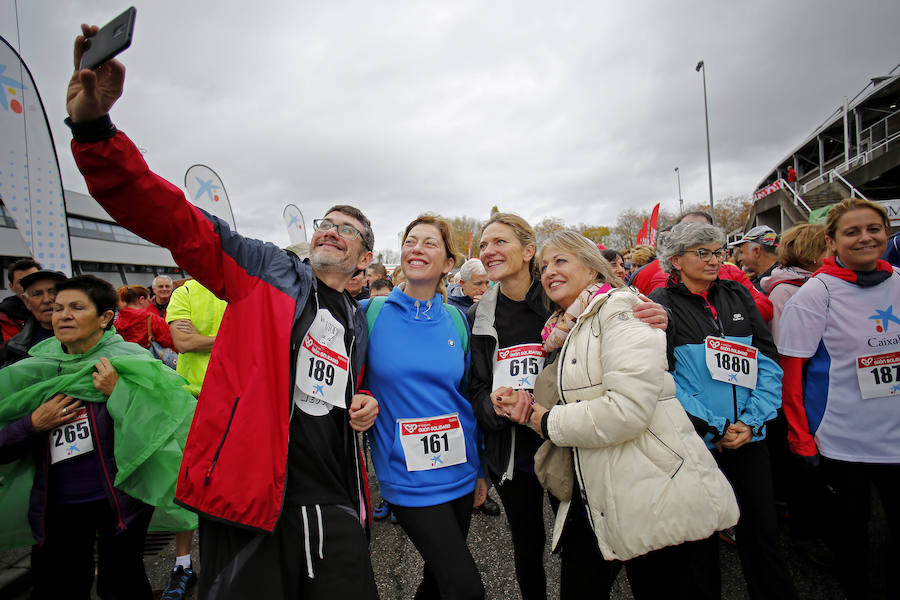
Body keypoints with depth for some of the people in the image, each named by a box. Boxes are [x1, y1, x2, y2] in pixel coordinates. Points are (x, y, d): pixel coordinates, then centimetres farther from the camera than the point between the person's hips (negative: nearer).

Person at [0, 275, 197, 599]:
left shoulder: (129, 361, -9)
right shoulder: (35, 372, 2)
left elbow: (157, 426, -16)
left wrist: (118, 393, -23)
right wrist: (33, 424, -11)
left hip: (119, 499, -3)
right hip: (56, 505, 4)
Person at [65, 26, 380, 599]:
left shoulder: (359, 325, 14)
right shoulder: (267, 271, 1)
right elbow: (174, 220, -10)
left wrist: (367, 405, 6)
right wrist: (95, 127, -22)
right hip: (247, 494, -4)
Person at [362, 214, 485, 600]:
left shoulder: (456, 320, 1)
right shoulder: (372, 313, -8)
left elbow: (468, 398, 8)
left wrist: (480, 470, 12)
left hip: (460, 474, 4)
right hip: (408, 477, -4)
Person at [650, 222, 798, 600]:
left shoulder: (737, 295, 7)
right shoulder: (662, 306, -7)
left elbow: (768, 360, 3)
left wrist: (751, 420, -8)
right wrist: (715, 428, -15)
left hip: (749, 437, 4)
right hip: (695, 440, -3)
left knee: (762, 529, 13)